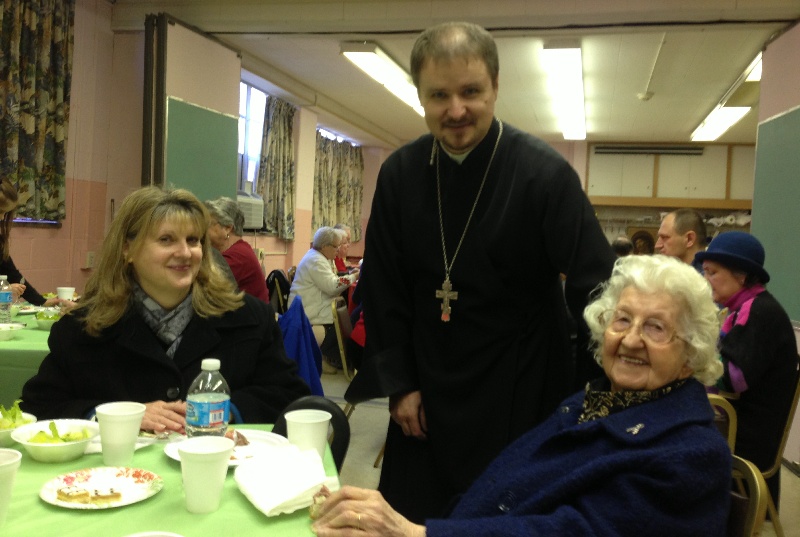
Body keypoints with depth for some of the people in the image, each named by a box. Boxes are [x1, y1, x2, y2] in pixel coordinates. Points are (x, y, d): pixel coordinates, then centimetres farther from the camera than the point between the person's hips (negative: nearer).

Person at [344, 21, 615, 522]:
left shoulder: (544, 172, -14)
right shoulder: (399, 173, -3)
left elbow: (597, 285, -15)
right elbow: (383, 288, 2)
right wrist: (399, 385, 1)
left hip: (521, 393, -3)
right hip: (428, 395, 4)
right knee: (413, 517, 13)